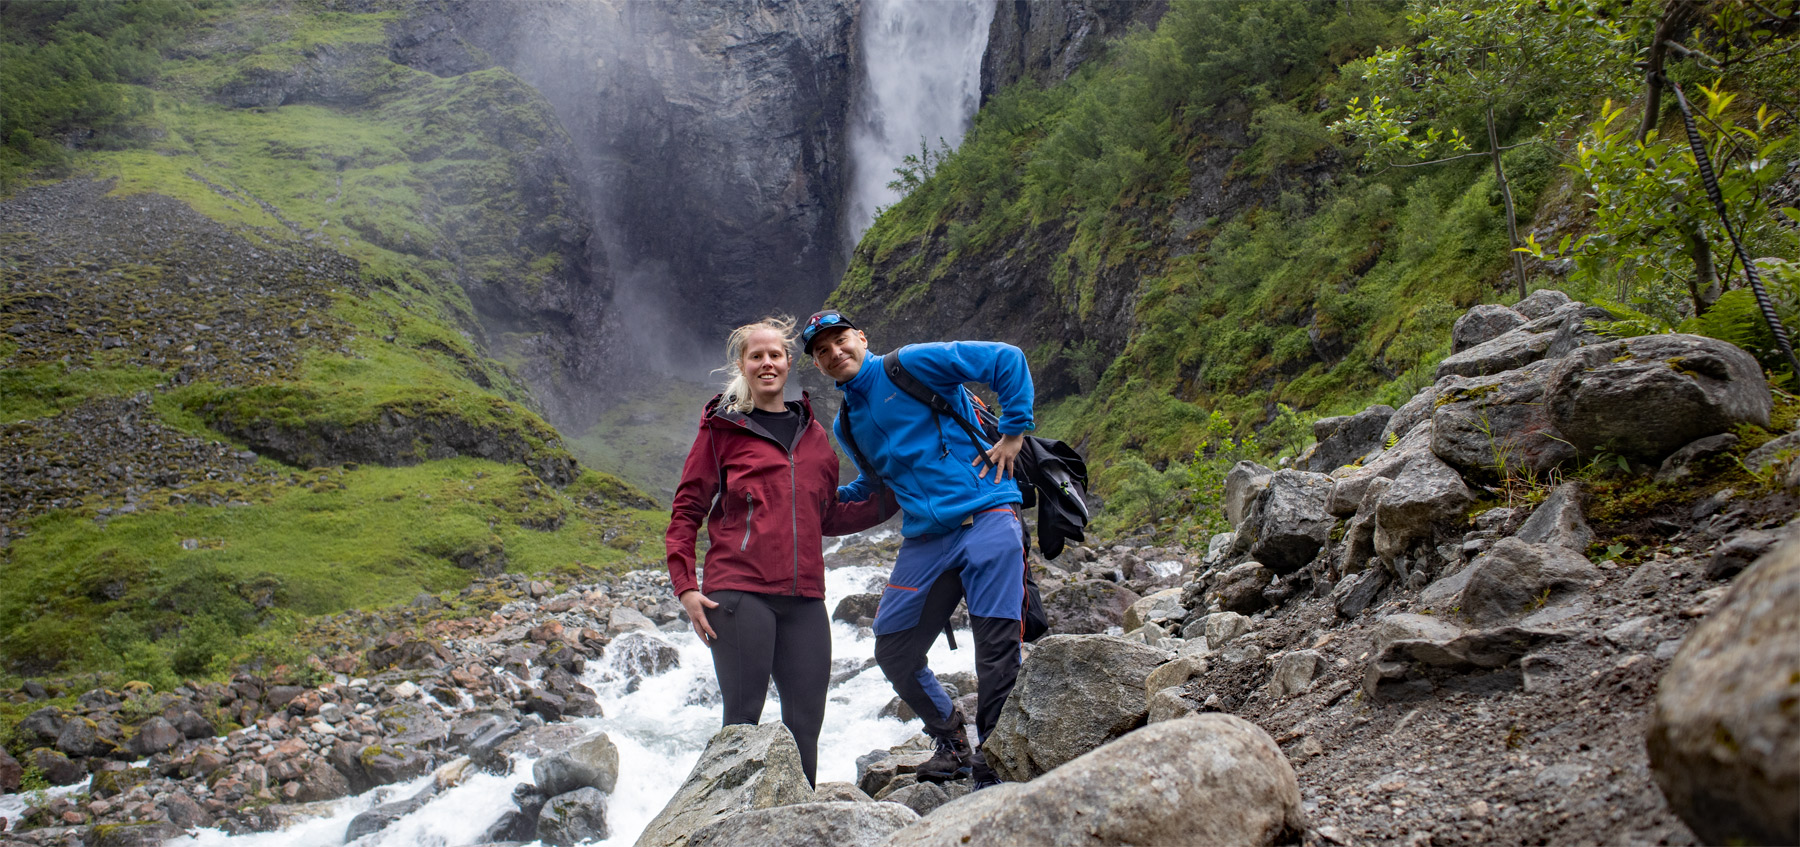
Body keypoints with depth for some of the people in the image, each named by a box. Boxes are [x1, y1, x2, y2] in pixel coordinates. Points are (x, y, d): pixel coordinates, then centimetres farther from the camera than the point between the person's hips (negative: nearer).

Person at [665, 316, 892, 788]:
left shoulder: (813, 433, 18)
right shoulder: (722, 428, 5)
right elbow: (687, 511, 4)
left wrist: (892, 500, 16)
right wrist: (684, 586, -6)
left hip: (803, 597, 4)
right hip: (739, 593, -4)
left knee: (805, 721, 4)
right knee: (743, 718, -4)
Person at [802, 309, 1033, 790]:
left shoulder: (912, 366, -3)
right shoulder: (847, 426, 18)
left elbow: (1007, 360, -5)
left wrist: (1014, 432, -8)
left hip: (987, 519, -7)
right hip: (925, 540, 7)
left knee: (997, 650, -7)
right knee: (893, 652, 6)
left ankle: (991, 769, 7)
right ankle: (950, 742, 27)